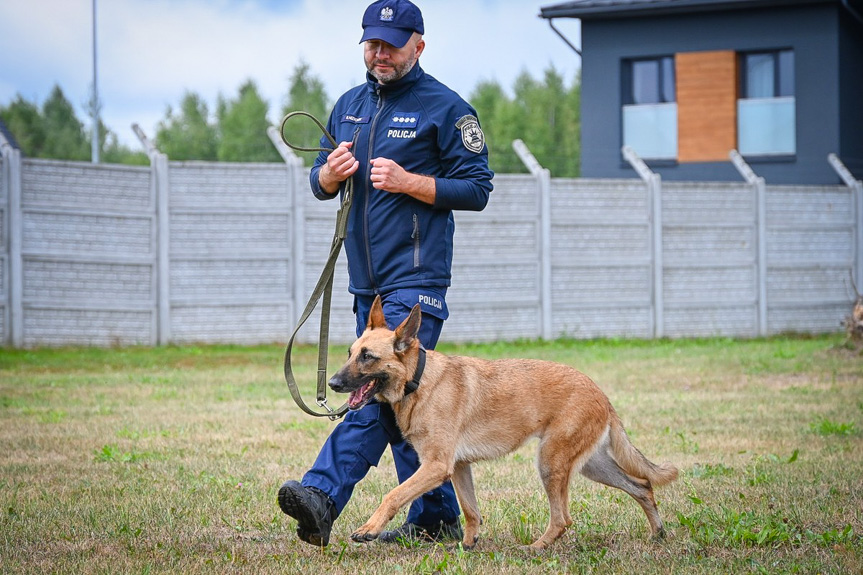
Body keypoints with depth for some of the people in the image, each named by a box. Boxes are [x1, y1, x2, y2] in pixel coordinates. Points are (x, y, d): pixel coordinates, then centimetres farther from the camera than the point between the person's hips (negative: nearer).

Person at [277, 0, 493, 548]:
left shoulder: (445, 108, -3)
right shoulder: (349, 105, 16)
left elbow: (477, 189, -5)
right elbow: (320, 184, 21)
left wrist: (408, 181, -16)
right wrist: (330, 173, -3)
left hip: (417, 280, -8)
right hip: (367, 281, 8)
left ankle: (323, 494, -28)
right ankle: (437, 517, 16)